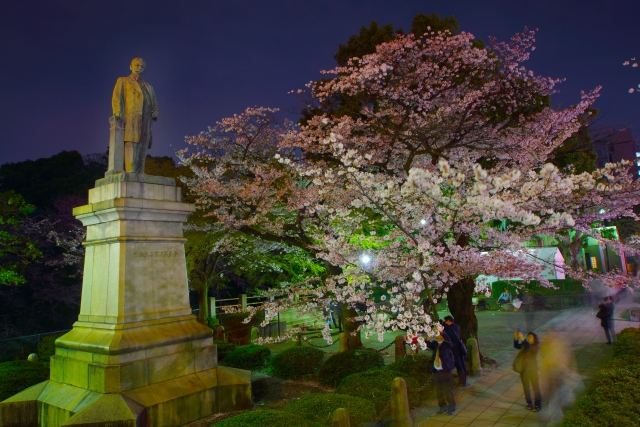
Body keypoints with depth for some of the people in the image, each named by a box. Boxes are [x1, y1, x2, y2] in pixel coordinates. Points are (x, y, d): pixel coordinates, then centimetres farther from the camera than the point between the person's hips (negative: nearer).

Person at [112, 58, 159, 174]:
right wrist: (119, 115, -11)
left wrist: (155, 113, 1)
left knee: (142, 149, -5)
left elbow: (154, 103, 24)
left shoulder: (148, 87, 31)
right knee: (130, 144, -21)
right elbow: (116, 99, 6)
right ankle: (130, 172, -31)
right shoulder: (123, 81, 18)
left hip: (145, 121, 4)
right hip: (130, 118, -4)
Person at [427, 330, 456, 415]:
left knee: (448, 390, 1)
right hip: (436, 371, 5)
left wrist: (441, 331, -35)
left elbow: (448, 339, -23)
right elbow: (428, 344, -6)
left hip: (445, 371, -5)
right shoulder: (435, 344, 11)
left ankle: (451, 408, 14)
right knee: (439, 391, 11)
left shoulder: (446, 344, -2)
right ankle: (443, 406, 25)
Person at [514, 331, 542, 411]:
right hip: (523, 369, 4)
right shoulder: (524, 345, 1)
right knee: (526, 387, 14)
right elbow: (516, 346, -15)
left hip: (532, 369, -4)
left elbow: (529, 347, -33)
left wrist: (522, 339, -42)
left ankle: (538, 405, 17)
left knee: (536, 387, 4)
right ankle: (529, 403, 28)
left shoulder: (536, 346, -11)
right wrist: (516, 338, -30)